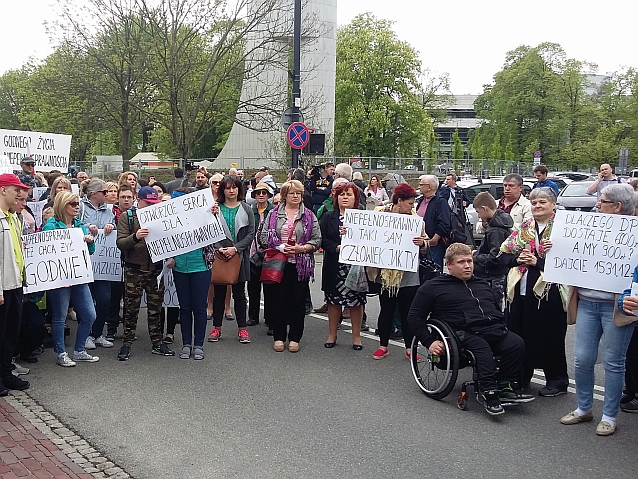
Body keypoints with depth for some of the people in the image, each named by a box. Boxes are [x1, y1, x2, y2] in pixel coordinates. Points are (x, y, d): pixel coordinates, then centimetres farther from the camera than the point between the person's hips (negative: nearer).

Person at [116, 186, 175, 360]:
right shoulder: (127, 217, 0)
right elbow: (120, 243, -10)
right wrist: (135, 237, -28)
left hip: (156, 269, 3)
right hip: (134, 270, -3)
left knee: (155, 307, 9)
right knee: (131, 308, 2)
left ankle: (157, 343, 17)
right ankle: (127, 344, 11)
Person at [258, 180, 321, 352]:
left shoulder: (309, 216, 7)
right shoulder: (274, 214, 7)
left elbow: (317, 239, 4)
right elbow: (264, 236, 3)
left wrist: (302, 248, -12)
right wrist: (279, 247, -11)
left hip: (301, 265, 0)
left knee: (298, 300, 3)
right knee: (279, 299, 3)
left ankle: (295, 338, 14)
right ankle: (279, 337, 14)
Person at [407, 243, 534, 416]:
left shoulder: (482, 285, 29)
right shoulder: (433, 287, 12)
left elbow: (497, 310, 38)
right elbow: (414, 316, 8)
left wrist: (502, 329, 18)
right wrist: (429, 342, -3)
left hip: (494, 329, 5)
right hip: (465, 333, -5)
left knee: (516, 343, -25)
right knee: (482, 348, -37)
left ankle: (504, 386, -17)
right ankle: (489, 391, -33)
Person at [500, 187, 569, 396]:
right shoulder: (523, 229, 15)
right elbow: (504, 254, 14)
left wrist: (537, 261, -19)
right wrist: (517, 258, -5)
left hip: (548, 291, -6)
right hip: (519, 290, 6)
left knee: (549, 337, 4)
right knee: (517, 334, 11)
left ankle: (557, 380, 20)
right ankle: (520, 377, 28)